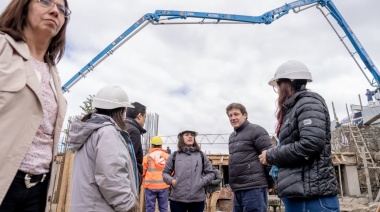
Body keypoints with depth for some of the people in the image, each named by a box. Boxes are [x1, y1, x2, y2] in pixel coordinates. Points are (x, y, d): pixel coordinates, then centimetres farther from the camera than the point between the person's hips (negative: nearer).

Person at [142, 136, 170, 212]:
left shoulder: (148, 156, -5)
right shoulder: (167, 156, 2)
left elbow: (142, 171, 0)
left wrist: (144, 180, 19)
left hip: (150, 185, -2)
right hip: (164, 185, 2)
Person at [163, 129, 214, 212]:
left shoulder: (201, 155, 10)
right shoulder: (174, 155, 7)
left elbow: (210, 173, 11)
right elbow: (165, 172, 11)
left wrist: (202, 182, -6)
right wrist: (171, 180, -8)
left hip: (197, 199, 1)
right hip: (177, 199, -1)